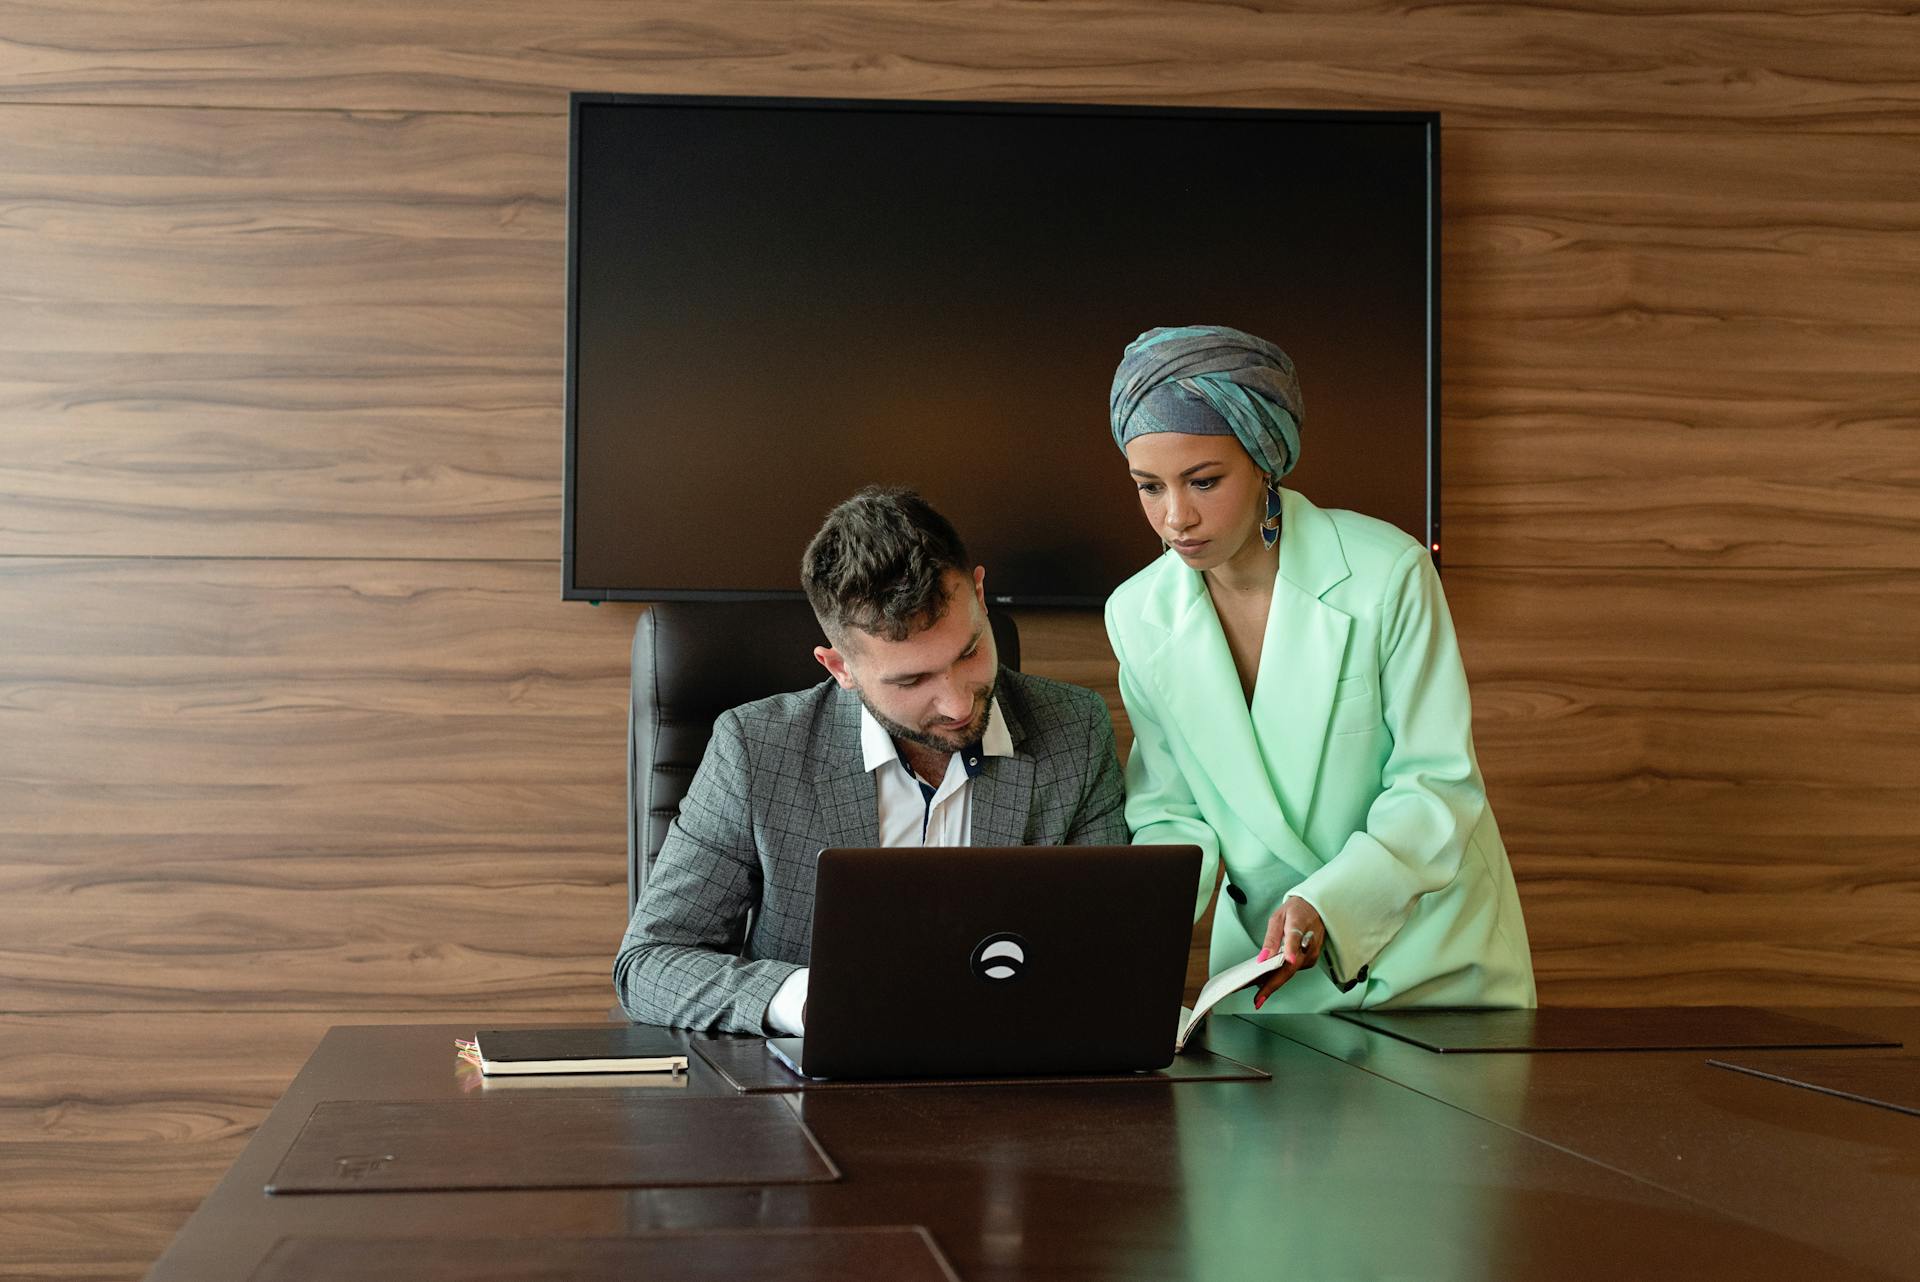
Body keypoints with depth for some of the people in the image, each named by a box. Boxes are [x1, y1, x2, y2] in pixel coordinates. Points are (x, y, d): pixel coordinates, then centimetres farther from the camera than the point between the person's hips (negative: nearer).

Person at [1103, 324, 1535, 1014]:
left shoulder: (1387, 574, -18)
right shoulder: (1138, 617, -6)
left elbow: (1439, 784, -14)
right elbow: (1172, 815, 1)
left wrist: (1323, 904, -27)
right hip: (1263, 957, 3)